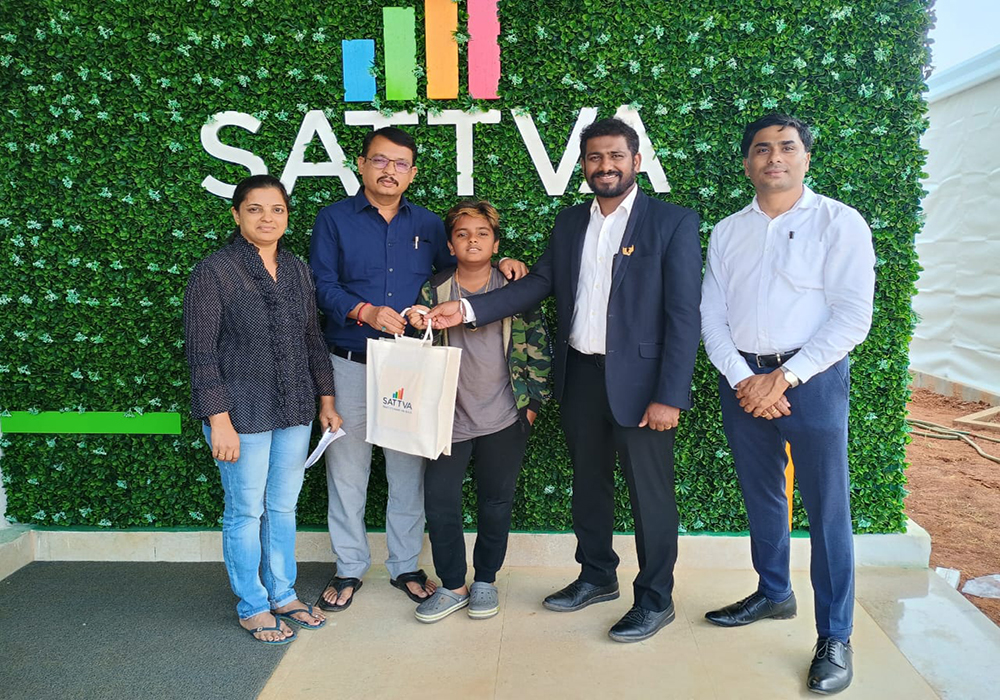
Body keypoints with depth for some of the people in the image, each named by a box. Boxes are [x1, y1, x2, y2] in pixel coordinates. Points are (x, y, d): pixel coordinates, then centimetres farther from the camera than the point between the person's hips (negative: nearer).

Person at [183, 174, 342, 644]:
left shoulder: (296, 270, 7)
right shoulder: (214, 271, -9)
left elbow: (313, 340, 13)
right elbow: (201, 353, -12)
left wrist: (326, 401, 12)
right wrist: (219, 421, -16)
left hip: (294, 411, 5)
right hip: (243, 411, -5)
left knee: (284, 506, 15)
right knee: (247, 511, 6)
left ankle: (283, 595, 32)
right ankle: (252, 607, 24)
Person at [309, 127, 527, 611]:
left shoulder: (428, 224, 10)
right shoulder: (334, 219, 3)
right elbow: (322, 286, -4)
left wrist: (498, 264, -1)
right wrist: (364, 312, -21)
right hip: (351, 365, -1)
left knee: (409, 468, 9)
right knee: (347, 466, 6)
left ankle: (405, 566, 25)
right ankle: (349, 568, 23)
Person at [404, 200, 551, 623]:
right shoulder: (433, 292, 1)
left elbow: (538, 347, 2)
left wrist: (532, 402, 0)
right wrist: (417, 326, -18)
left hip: (503, 418, -1)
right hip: (449, 417, 1)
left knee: (496, 503, 10)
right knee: (439, 501, 1)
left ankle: (486, 580, 30)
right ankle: (452, 585, 20)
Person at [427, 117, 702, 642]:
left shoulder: (673, 222, -7)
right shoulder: (570, 222, 10)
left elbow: (683, 315, -12)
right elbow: (538, 284, 6)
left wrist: (669, 396, -17)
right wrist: (467, 309, -7)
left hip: (638, 378, -5)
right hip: (580, 375, 6)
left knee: (650, 492, 6)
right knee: (588, 482, 18)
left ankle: (655, 599, 25)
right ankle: (597, 576, 38)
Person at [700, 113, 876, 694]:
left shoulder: (839, 222, -3)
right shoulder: (727, 232, 9)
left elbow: (853, 316, -11)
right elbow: (712, 317, 5)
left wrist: (783, 377, -15)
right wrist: (744, 380, -10)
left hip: (812, 378, -4)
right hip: (742, 378, 4)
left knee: (827, 508, 0)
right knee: (761, 496, 16)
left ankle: (835, 637, 14)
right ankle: (774, 594, 36)